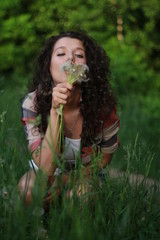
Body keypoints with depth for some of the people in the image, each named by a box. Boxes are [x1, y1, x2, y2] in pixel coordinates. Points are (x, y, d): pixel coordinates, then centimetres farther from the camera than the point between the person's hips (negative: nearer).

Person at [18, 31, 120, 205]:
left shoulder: (102, 104, -21)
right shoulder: (32, 103, -23)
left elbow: (104, 157, -3)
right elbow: (45, 169, -30)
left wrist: (66, 180, -14)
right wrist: (55, 111, -39)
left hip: (84, 176, 0)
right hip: (45, 175, 0)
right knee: (28, 186, -32)